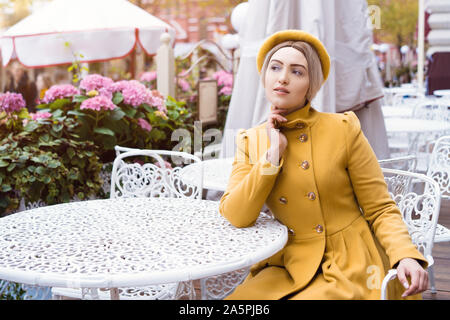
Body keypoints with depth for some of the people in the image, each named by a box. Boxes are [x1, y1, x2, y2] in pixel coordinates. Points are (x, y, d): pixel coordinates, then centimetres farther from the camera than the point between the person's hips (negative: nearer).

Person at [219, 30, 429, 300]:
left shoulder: (343, 129, -6)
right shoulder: (251, 141, 3)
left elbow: (380, 209, -3)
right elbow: (235, 217, -9)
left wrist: (406, 256, -20)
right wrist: (273, 153, -13)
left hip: (349, 270, -2)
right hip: (287, 270, 3)